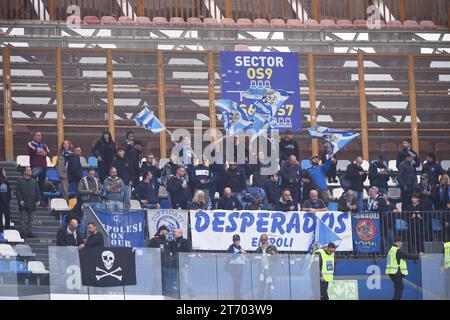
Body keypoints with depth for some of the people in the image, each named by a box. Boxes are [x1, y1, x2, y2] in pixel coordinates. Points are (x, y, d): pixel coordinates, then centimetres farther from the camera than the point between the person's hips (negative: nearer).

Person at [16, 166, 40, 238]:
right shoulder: (20, 181, 3)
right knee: (23, 219, -4)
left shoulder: (34, 181, 13)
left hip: (32, 204, 3)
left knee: (30, 219, 6)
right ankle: (24, 233, -4)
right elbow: (17, 191, -2)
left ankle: (29, 232, 10)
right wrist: (20, 200, -13)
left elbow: (37, 192, 12)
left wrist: (38, 200, -1)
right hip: (23, 204, -3)